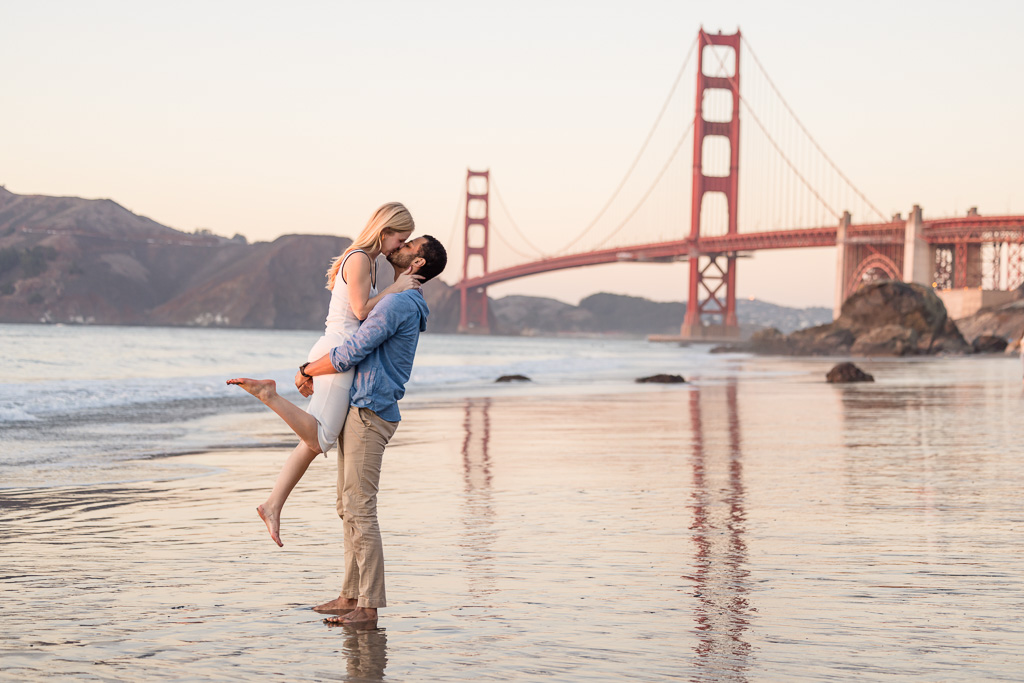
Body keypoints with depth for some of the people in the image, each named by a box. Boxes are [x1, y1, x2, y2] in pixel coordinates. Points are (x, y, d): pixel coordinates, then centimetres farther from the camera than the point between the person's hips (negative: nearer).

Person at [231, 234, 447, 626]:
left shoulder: (399, 304, -15)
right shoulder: (403, 305, 20)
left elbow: (350, 354, -18)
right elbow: (363, 356, 29)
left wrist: (307, 371, -3)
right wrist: (318, 375, 17)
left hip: (370, 414, -10)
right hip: (357, 410, 10)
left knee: (360, 510, -10)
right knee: (348, 507, 12)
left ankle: (369, 607, -8)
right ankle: (351, 596, 17)